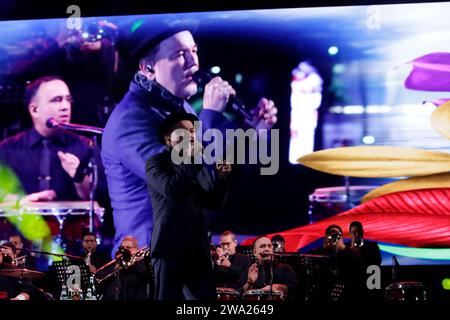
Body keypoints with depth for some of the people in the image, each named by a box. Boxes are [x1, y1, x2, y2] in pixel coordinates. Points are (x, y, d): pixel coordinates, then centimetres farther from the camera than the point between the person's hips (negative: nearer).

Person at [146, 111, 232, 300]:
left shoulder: (198, 166, 20)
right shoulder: (157, 162, 3)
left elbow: (214, 203, 15)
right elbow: (171, 190, -16)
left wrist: (222, 178, -1)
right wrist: (192, 159, -11)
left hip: (198, 247, 5)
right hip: (170, 245, -5)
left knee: (205, 298, -2)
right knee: (168, 297, -5)